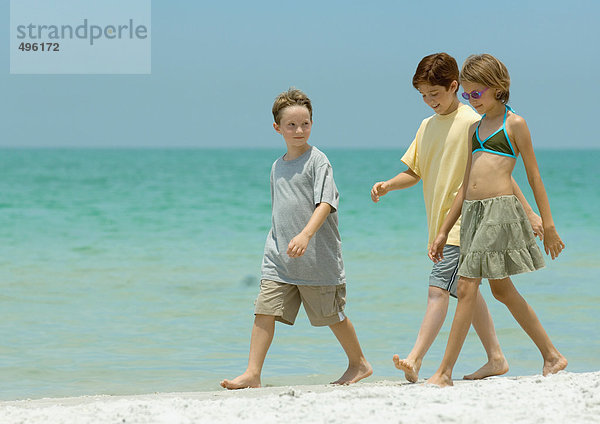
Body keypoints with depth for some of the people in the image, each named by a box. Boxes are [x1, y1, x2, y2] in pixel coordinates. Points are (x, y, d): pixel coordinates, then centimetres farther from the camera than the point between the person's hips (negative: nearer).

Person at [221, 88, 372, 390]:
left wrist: (305, 235, -32)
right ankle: (252, 374, -7)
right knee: (264, 311, -7)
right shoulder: (278, 167, 13)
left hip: (317, 257, -5)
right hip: (280, 258, 5)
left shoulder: (317, 160, -8)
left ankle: (359, 364, 27)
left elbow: (324, 204, -19)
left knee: (332, 315, 8)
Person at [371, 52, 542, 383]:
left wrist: (527, 212, -9)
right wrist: (387, 186, -4)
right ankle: (496, 359, 20)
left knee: (438, 287, -17)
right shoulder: (427, 126, 13)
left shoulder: (471, 123, -10)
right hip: (439, 224, 8)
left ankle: (415, 360, -23)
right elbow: (414, 172, 16)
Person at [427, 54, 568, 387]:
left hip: (500, 209, -8)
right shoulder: (476, 128, 18)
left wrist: (548, 225, -2)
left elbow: (534, 176, -1)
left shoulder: (514, 123, -1)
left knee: (467, 288, -11)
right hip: (472, 211, 8)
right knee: (502, 289, 13)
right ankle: (553, 356, 23)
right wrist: (444, 231, 18)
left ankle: (445, 372, -8)